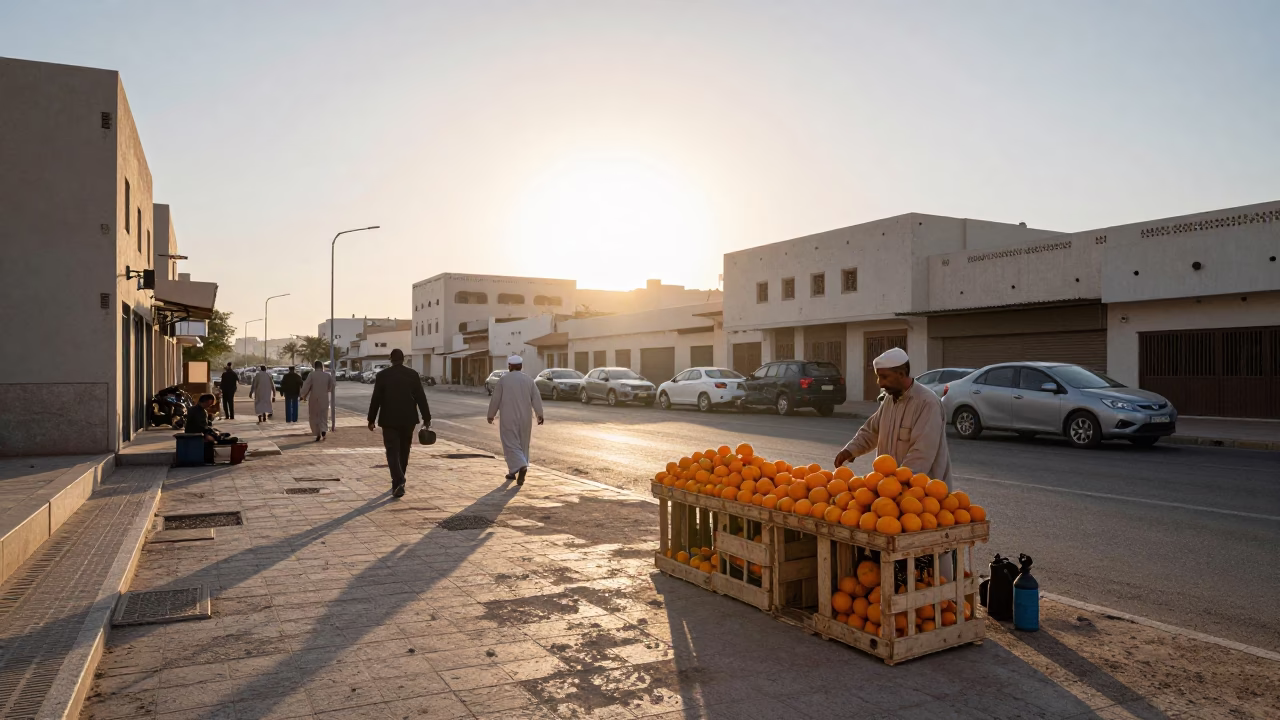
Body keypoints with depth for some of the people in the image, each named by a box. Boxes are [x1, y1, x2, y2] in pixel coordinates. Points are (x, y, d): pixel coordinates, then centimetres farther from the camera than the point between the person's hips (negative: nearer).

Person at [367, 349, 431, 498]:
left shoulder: (382, 375, -4)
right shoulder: (413, 374, -1)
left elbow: (375, 399, -4)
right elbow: (421, 397, -3)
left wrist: (371, 420, 4)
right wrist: (426, 418, 1)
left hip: (389, 420, -2)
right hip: (408, 419, 2)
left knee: (392, 451, -2)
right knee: (404, 450, 15)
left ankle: (398, 482, -20)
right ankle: (399, 481, 26)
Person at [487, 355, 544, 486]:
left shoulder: (503, 379, -6)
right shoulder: (529, 380, 3)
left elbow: (495, 399, -4)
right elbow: (537, 399, -1)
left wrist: (491, 415, 7)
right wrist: (540, 415, 2)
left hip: (509, 419, -4)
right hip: (525, 419, 4)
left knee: (511, 445, -3)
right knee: (522, 444, 14)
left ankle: (522, 467, -24)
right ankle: (513, 472, 18)